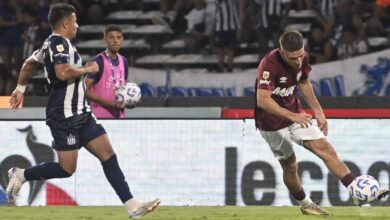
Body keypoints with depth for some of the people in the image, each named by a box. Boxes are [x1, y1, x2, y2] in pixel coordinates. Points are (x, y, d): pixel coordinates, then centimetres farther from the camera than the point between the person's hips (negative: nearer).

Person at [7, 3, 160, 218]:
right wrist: (87, 69, -15)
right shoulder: (59, 43, -15)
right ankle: (21, 175, 11)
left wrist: (20, 89, 38)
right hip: (65, 115, -10)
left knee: (108, 155, 2)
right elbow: (63, 72, -30)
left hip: (80, 113, 10)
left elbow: (29, 64, 28)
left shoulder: (51, 44, 16)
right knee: (66, 169, -7)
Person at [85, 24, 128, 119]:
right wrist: (110, 103, -20)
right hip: (101, 116, -7)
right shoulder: (98, 61, -10)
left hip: (119, 115, 7)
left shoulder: (123, 61, 12)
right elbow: (87, 90, -13)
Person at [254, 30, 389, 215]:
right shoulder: (269, 65, -30)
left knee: (326, 149, -7)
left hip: (295, 113, 6)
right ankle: (305, 204, 26)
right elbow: (262, 101, -37)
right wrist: (292, 116, -41)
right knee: (289, 166, 3)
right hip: (271, 122, -5)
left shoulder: (302, 58, -8)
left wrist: (318, 112, 10)